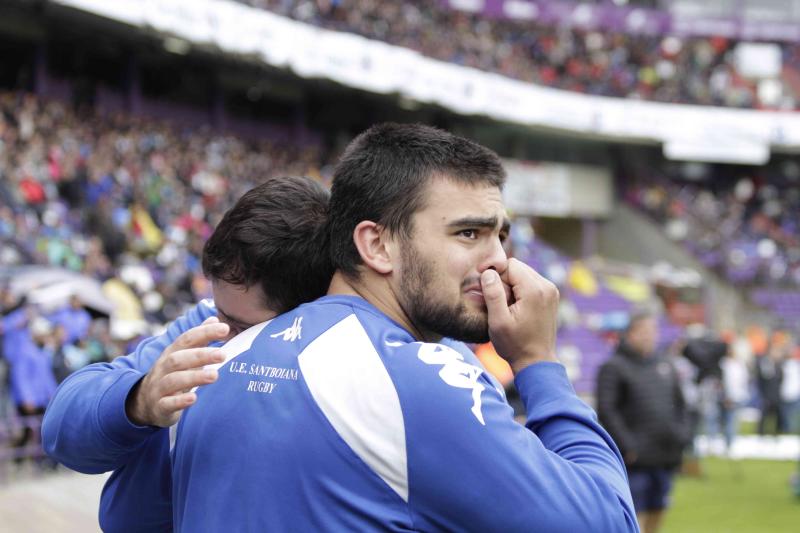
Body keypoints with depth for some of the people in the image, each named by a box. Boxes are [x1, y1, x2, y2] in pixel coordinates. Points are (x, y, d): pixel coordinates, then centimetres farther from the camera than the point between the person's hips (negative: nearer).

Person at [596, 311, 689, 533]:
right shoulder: (613, 367, -5)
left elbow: (679, 405, 22)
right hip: (635, 459, -6)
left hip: (666, 457, 6)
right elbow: (605, 410, -12)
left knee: (657, 514, 11)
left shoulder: (665, 367, 15)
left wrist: (683, 436, 6)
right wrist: (627, 446, -17)